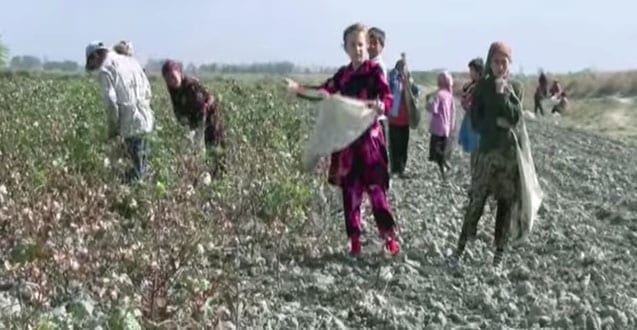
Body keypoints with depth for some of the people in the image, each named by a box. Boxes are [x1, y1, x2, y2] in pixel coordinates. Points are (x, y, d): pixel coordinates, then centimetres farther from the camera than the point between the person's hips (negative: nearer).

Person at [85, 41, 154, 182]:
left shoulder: (105, 70, -5)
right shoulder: (131, 61, 14)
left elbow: (111, 102, -13)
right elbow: (148, 92, 15)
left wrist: (113, 127, -2)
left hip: (131, 124, -6)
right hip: (146, 120, 6)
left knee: (137, 167, 1)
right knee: (143, 163, 16)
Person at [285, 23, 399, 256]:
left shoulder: (374, 70, -6)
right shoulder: (343, 73, 11)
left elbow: (388, 98, -15)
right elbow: (324, 92, 14)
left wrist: (381, 105, -38)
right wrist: (299, 89, 0)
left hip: (369, 137, -5)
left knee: (375, 188, -6)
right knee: (350, 190, 6)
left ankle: (390, 237, 5)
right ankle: (354, 240, 13)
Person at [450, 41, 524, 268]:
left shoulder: (515, 87, 6)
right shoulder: (482, 86, 4)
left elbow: (516, 117, -8)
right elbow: (475, 121, -1)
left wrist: (504, 94, -15)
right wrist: (497, 123, -13)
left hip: (510, 151, 1)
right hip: (487, 149, -1)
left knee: (506, 202, 2)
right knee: (476, 200, -5)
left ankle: (500, 251, 9)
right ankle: (460, 248, 2)